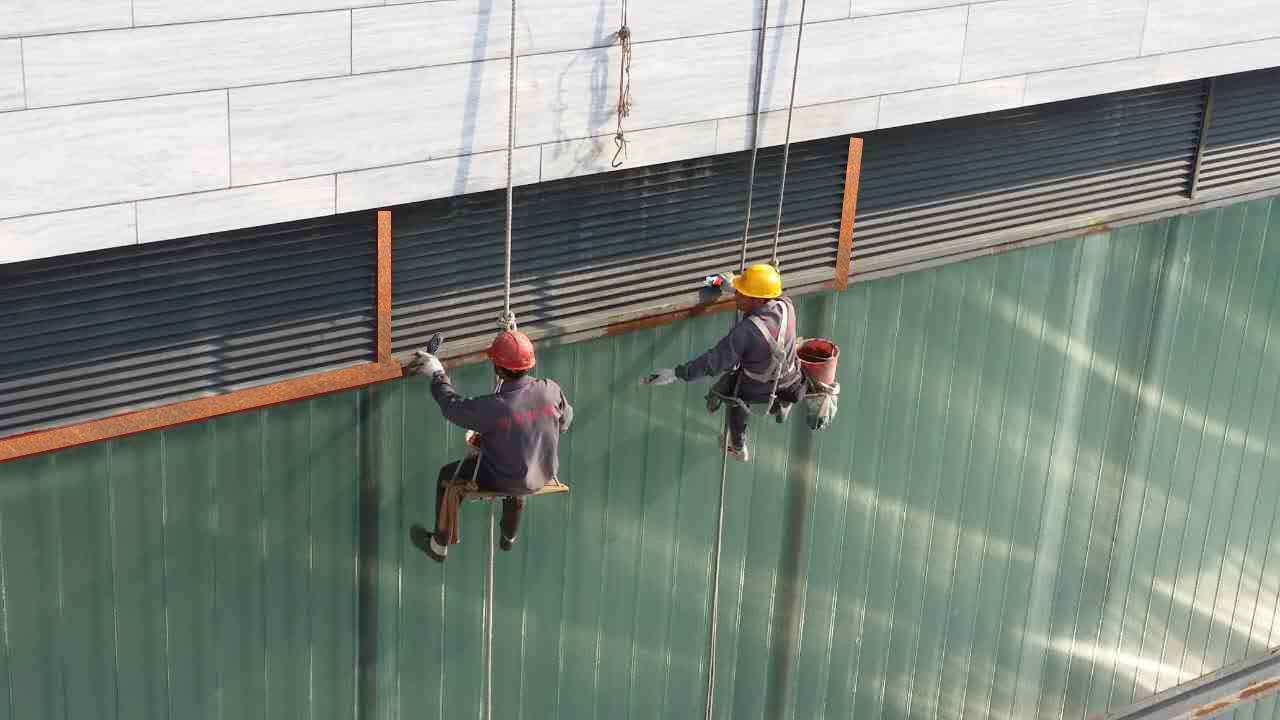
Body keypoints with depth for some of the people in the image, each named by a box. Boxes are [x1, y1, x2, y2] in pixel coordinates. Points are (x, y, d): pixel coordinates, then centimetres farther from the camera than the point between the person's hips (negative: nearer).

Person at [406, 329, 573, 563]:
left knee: (448, 475, 21)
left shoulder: (493, 408, -32)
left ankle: (439, 546, 38)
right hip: (544, 476, 5)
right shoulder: (551, 391, -20)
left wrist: (438, 375, 4)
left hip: (502, 481, -5)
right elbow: (564, 421, 2)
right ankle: (509, 537, 58)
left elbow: (453, 406, -13)